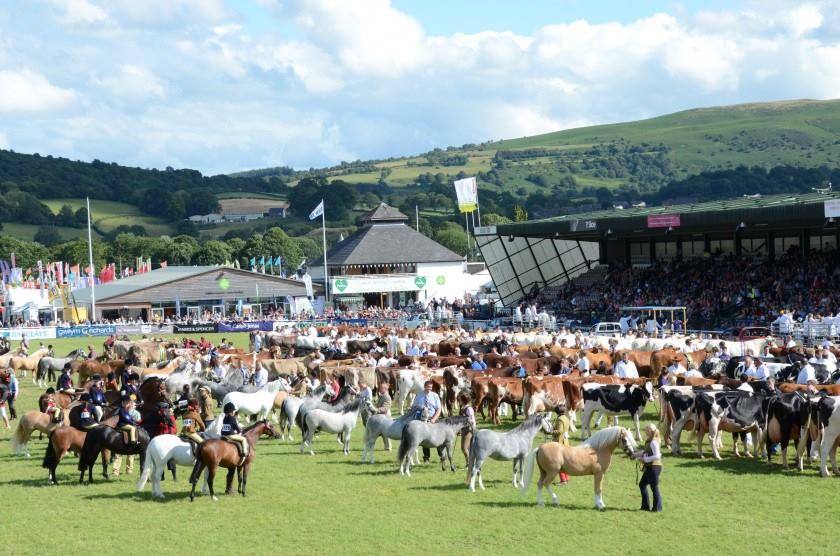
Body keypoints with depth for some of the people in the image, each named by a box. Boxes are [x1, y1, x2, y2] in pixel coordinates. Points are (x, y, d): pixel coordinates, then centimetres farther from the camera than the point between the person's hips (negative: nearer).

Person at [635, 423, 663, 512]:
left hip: (654, 467, -11)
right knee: (642, 484, 18)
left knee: (654, 487, -1)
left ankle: (657, 507, 9)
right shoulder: (649, 441, 11)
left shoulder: (653, 442, -19)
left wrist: (645, 459, -24)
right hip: (649, 467, 11)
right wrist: (635, 454, 17)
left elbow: (657, 456, -26)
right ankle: (645, 505, 25)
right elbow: (646, 452, 24)